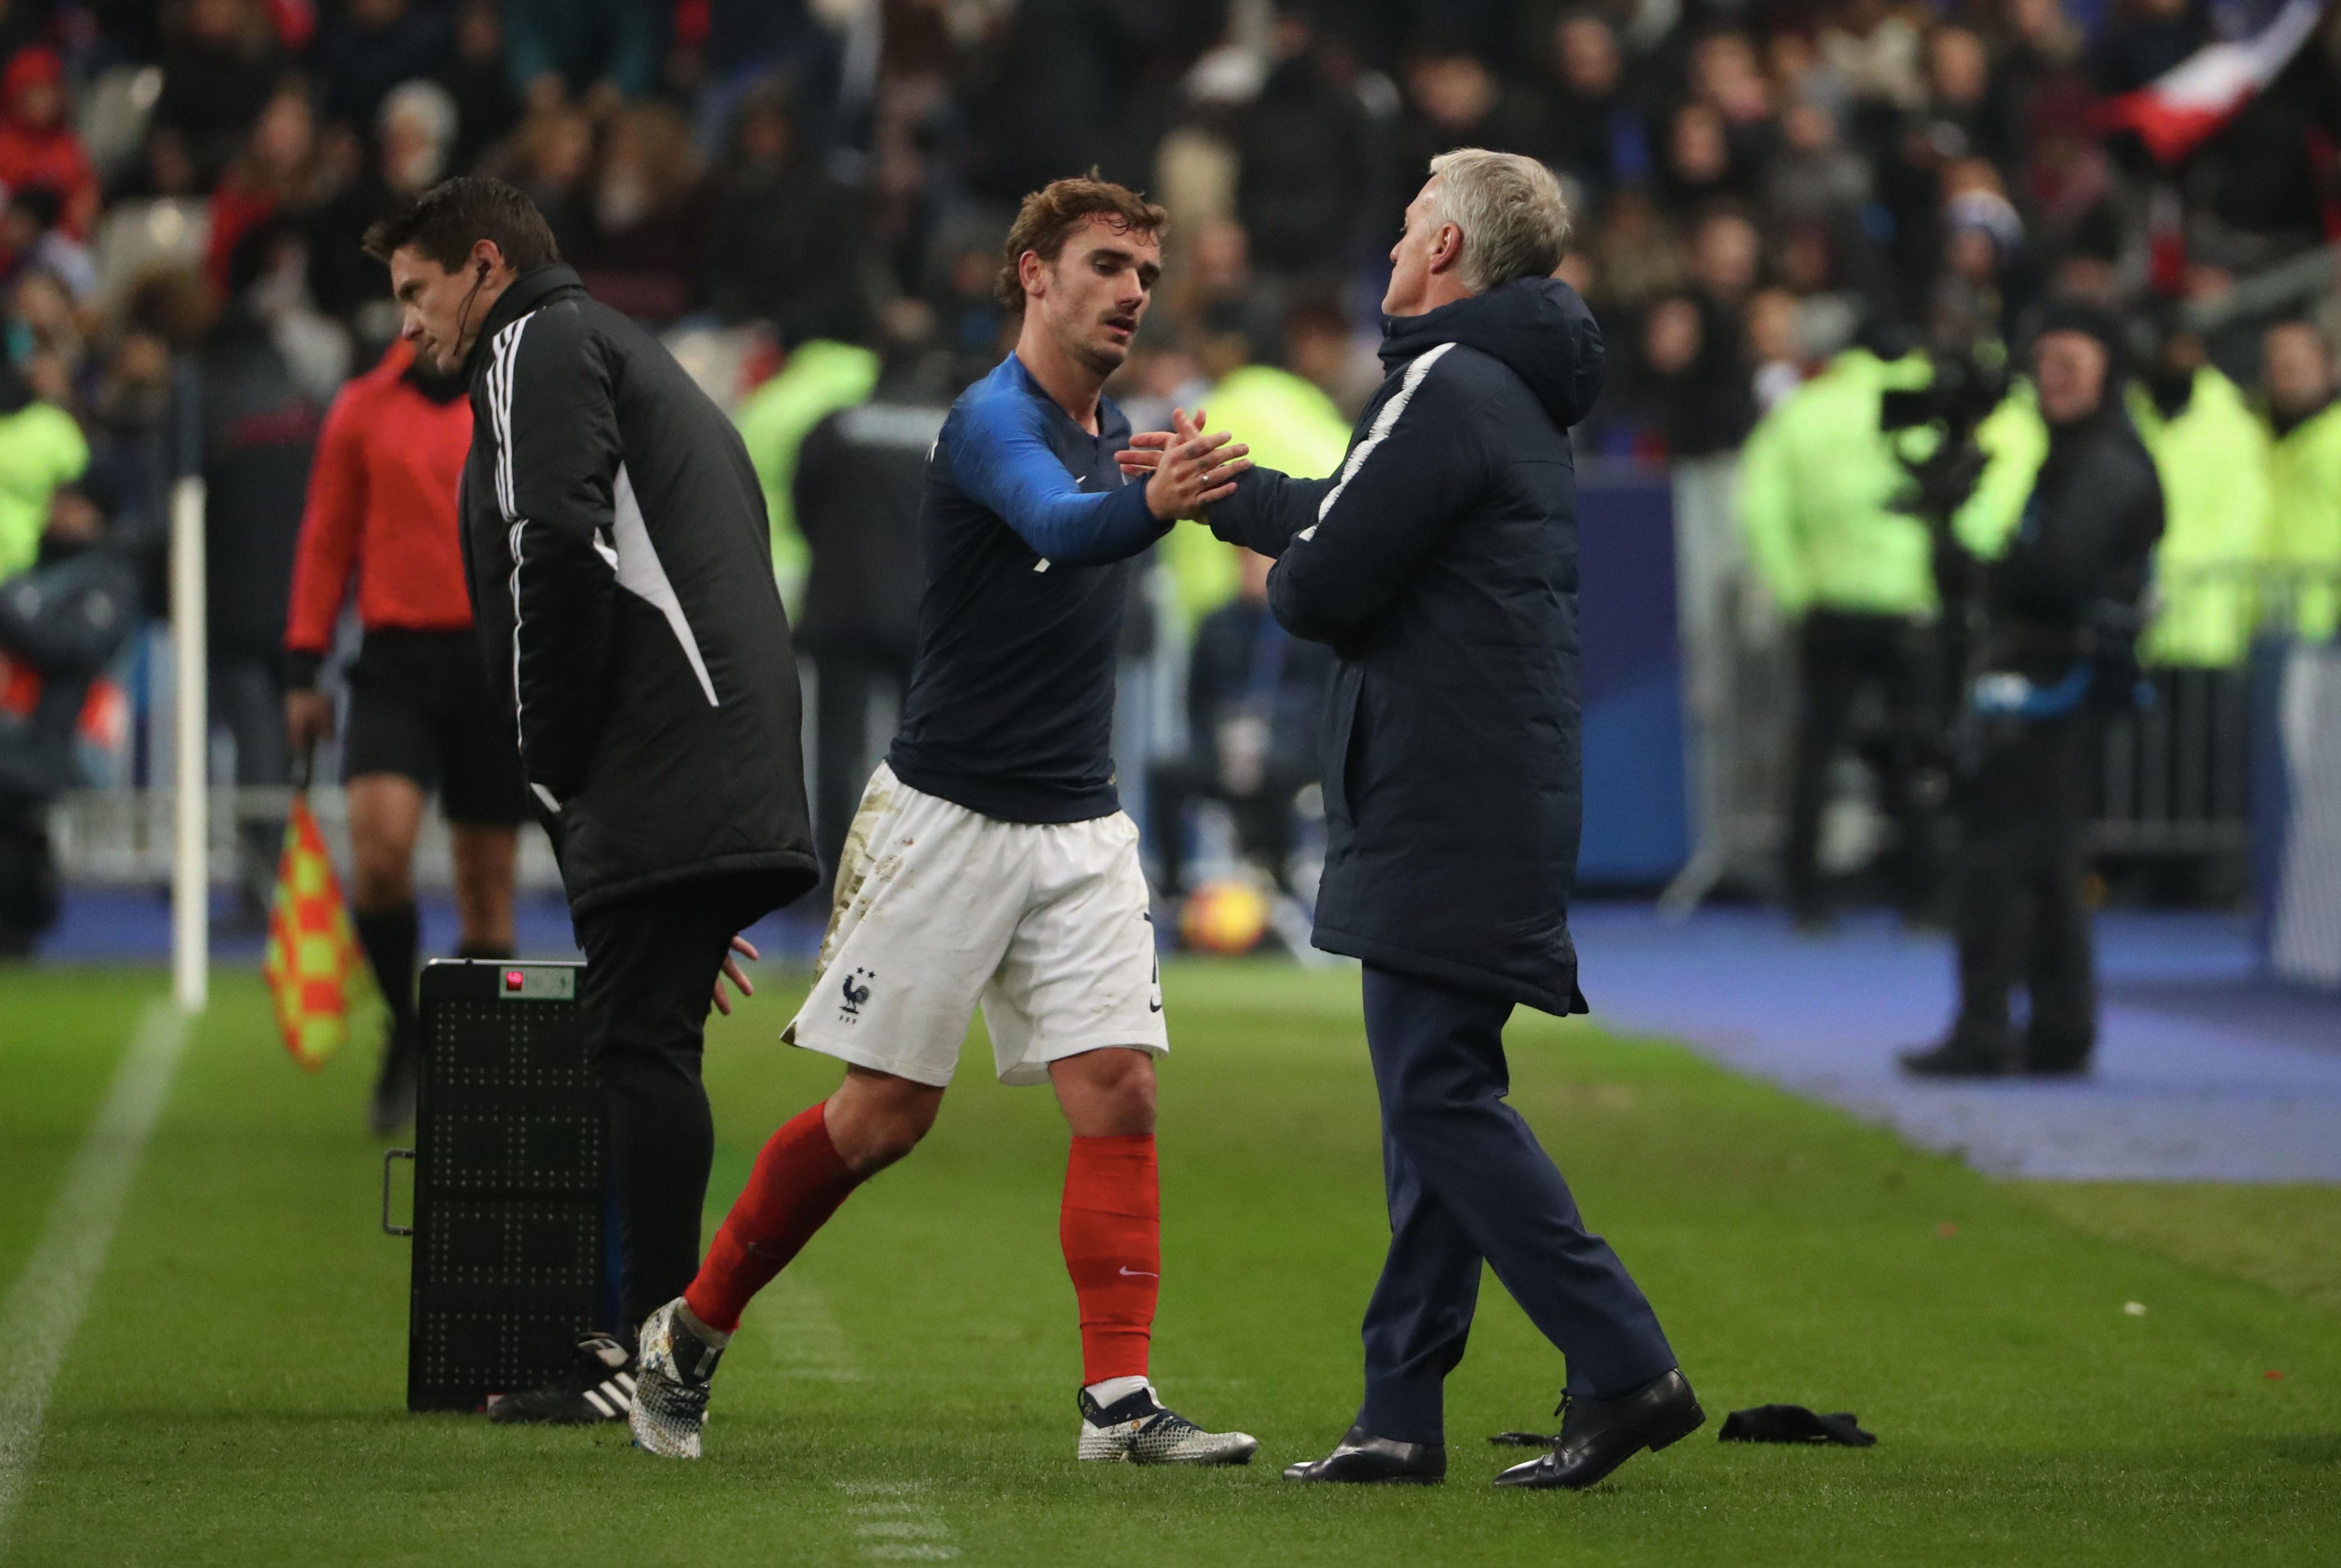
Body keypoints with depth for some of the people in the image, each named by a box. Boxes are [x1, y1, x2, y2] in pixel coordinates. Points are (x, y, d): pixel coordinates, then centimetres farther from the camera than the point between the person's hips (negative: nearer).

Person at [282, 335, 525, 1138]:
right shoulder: (363, 410, 7)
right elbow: (325, 539, 10)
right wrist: (303, 670, 5)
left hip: (499, 667, 0)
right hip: (397, 661, 0)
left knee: (487, 880, 3)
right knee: (380, 845, -18)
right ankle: (405, 1029, 5)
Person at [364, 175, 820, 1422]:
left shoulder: (542, 347, 2)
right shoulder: (629, 359, 32)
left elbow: (554, 554, -13)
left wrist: (555, 771, -8)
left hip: (659, 777, -9)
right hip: (733, 785, 9)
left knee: (639, 1045, -10)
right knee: (640, 1047, 9)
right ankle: (643, 1338, 9)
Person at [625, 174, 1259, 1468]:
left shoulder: (1114, 431, 10)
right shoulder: (990, 421, -16)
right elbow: (1054, 524, -38)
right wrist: (1148, 506, -57)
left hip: (1079, 828, 6)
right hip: (946, 815, -6)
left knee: (1118, 1088, -8)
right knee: (884, 1115, -1)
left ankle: (1119, 1400, -10)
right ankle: (689, 1336, 18)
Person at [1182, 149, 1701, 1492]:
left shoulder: (1448, 388, -14)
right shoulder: (1521, 397, 18)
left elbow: (1326, 581, -18)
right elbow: (1361, 514, 31)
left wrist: (1281, 583, 5)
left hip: (1444, 812, -10)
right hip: (1502, 807, 10)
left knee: (1442, 1097, -10)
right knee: (1437, 1096, 10)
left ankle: (1625, 1364, -15)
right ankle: (1404, 1415, 12)